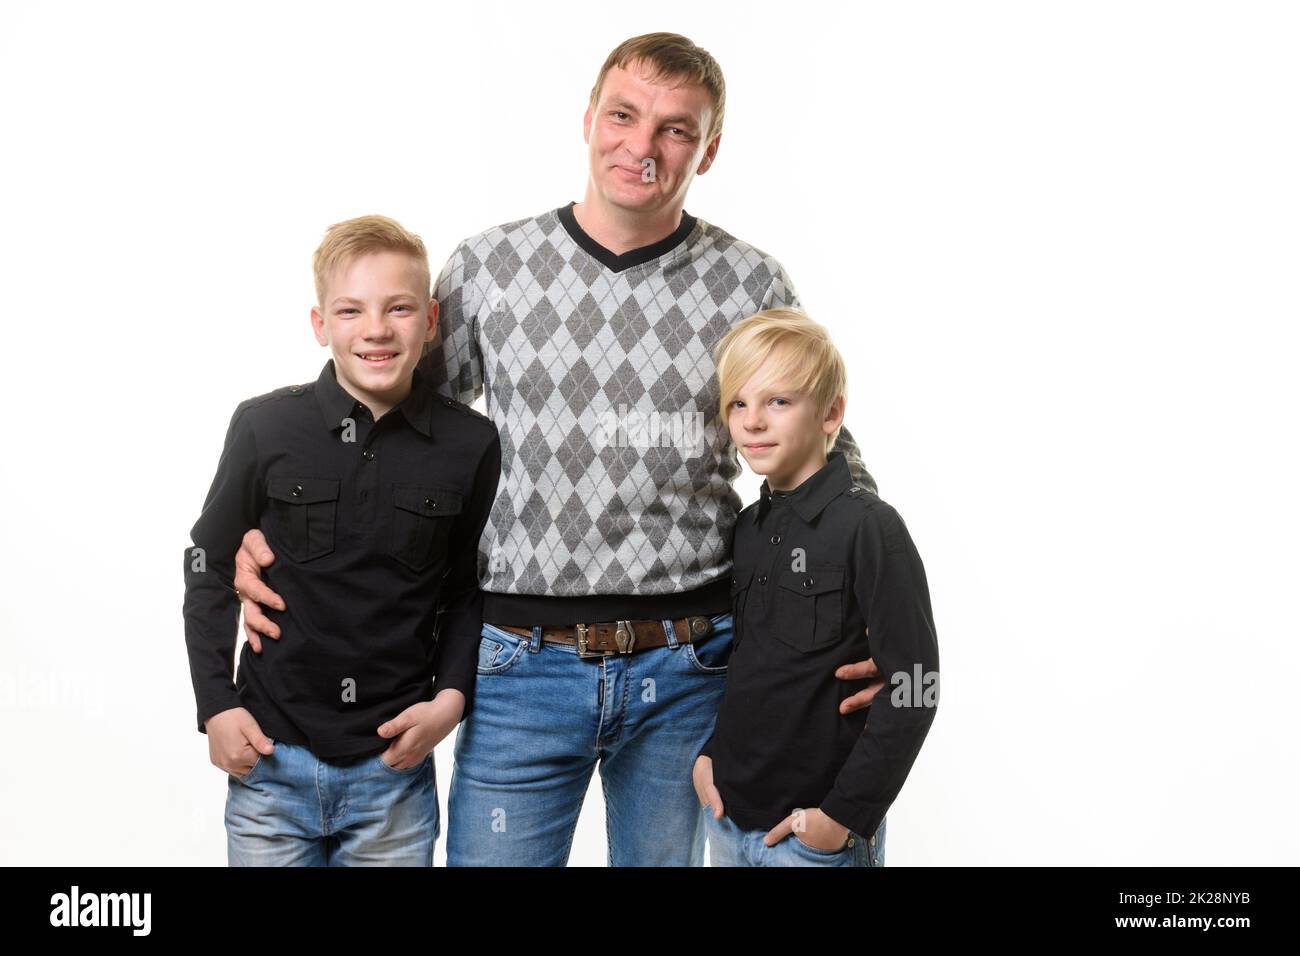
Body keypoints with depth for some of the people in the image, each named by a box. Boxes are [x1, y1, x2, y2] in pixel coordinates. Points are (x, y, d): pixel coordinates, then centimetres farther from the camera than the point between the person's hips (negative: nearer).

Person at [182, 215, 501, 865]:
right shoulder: (266, 427, -7)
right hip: (269, 759, 0)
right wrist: (216, 706, 0)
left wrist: (452, 696, -3)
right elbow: (209, 567, 5)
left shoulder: (470, 444, -5)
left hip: (397, 769, 1)